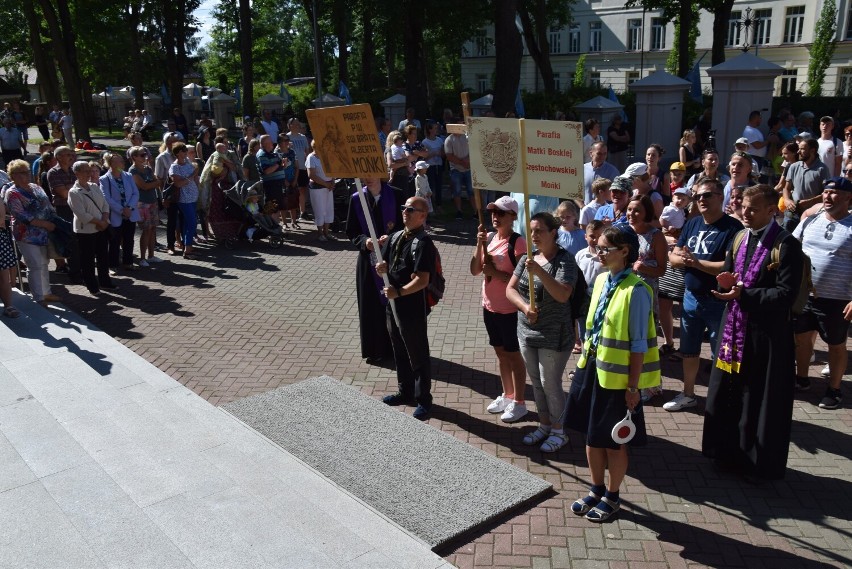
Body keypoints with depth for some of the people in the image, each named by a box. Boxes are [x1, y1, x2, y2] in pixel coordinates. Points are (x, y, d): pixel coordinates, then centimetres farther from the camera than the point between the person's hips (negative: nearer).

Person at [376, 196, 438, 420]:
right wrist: (381, 268, -10)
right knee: (399, 353, 21)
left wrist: (399, 291, -33)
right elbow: (384, 264, 13)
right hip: (393, 305, 8)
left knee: (418, 356, 5)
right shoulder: (395, 237, 7)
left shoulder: (423, 243, -17)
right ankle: (405, 392, 37)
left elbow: (423, 280, -24)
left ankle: (424, 400, 18)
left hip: (413, 309, -8)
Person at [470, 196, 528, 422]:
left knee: (513, 355, 5)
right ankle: (507, 395, 34)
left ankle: (519, 402, 18)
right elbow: (475, 270, 0)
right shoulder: (489, 238, 3)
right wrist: (479, 245, -11)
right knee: (500, 353, 19)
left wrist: (496, 273, -24)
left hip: (510, 310, -7)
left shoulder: (518, 243, -17)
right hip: (489, 307, 7)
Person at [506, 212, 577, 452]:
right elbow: (510, 289, 1)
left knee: (550, 384, 3)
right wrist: (524, 307, -16)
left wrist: (539, 271, -35)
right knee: (536, 382, 17)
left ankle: (558, 431, 22)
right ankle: (544, 425, 34)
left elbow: (562, 295, -27)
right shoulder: (528, 258, 4)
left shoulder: (564, 260, -14)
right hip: (527, 332, 7)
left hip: (553, 336, -6)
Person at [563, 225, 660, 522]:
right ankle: (596, 490, 37)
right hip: (591, 367, 7)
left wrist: (633, 386, -15)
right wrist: (585, 362, 14)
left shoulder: (635, 290, -19)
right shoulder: (601, 280, 4)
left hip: (616, 375, -7)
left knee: (613, 441, 10)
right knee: (591, 435, 18)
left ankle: (612, 497, 30)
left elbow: (638, 344, -17)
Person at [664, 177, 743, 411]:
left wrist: (697, 262, -23)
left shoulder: (733, 227, -15)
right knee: (689, 350, 18)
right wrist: (684, 259, -16)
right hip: (691, 298, 7)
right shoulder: (692, 224, 7)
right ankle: (688, 394, 34)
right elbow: (673, 258, 6)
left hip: (719, 301, -7)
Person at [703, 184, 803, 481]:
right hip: (734, 327, 7)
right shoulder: (739, 239, 9)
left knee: (762, 401, 5)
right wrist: (726, 283, -7)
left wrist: (743, 294, -26)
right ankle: (730, 453, 31)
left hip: (766, 333, -7)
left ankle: (762, 464, 22)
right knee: (727, 395, 14)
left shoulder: (786, 244, -13)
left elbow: (786, 293, -18)